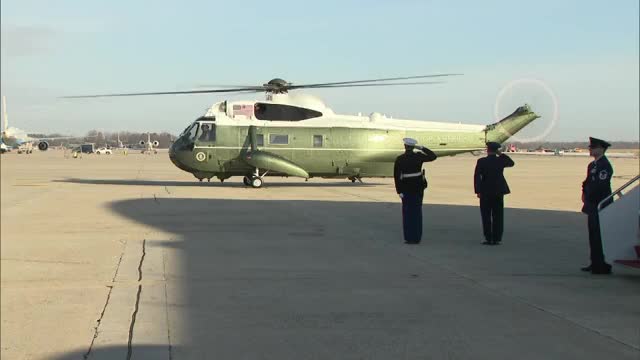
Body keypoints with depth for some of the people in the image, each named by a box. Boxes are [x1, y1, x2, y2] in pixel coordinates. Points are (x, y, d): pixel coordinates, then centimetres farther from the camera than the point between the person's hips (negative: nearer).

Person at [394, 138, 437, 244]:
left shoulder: (399, 159, -9)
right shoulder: (418, 156, -7)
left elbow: (397, 176, -12)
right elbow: (433, 156, 7)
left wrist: (399, 191, -8)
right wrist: (422, 148, 8)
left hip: (406, 188, -2)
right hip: (418, 188, 2)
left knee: (407, 213, 4)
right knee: (417, 212, 8)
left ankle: (409, 238, 2)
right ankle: (416, 237, 10)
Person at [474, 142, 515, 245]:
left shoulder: (481, 161, -8)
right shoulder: (501, 160, -1)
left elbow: (477, 176, -11)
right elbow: (511, 163, 21)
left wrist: (478, 191, -4)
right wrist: (501, 154, 14)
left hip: (485, 192, -2)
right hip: (499, 192, 2)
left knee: (486, 217, 4)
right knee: (498, 217, 6)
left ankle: (488, 239, 1)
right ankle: (497, 239, 4)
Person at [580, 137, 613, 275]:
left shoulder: (605, 165, -15)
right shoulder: (592, 165, 16)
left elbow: (600, 185, -21)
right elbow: (588, 182, 21)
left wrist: (588, 196, -12)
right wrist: (584, 192, 4)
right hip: (593, 206, 10)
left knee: (600, 237, -7)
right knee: (593, 236, 13)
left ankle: (603, 266, -2)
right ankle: (595, 263, 21)